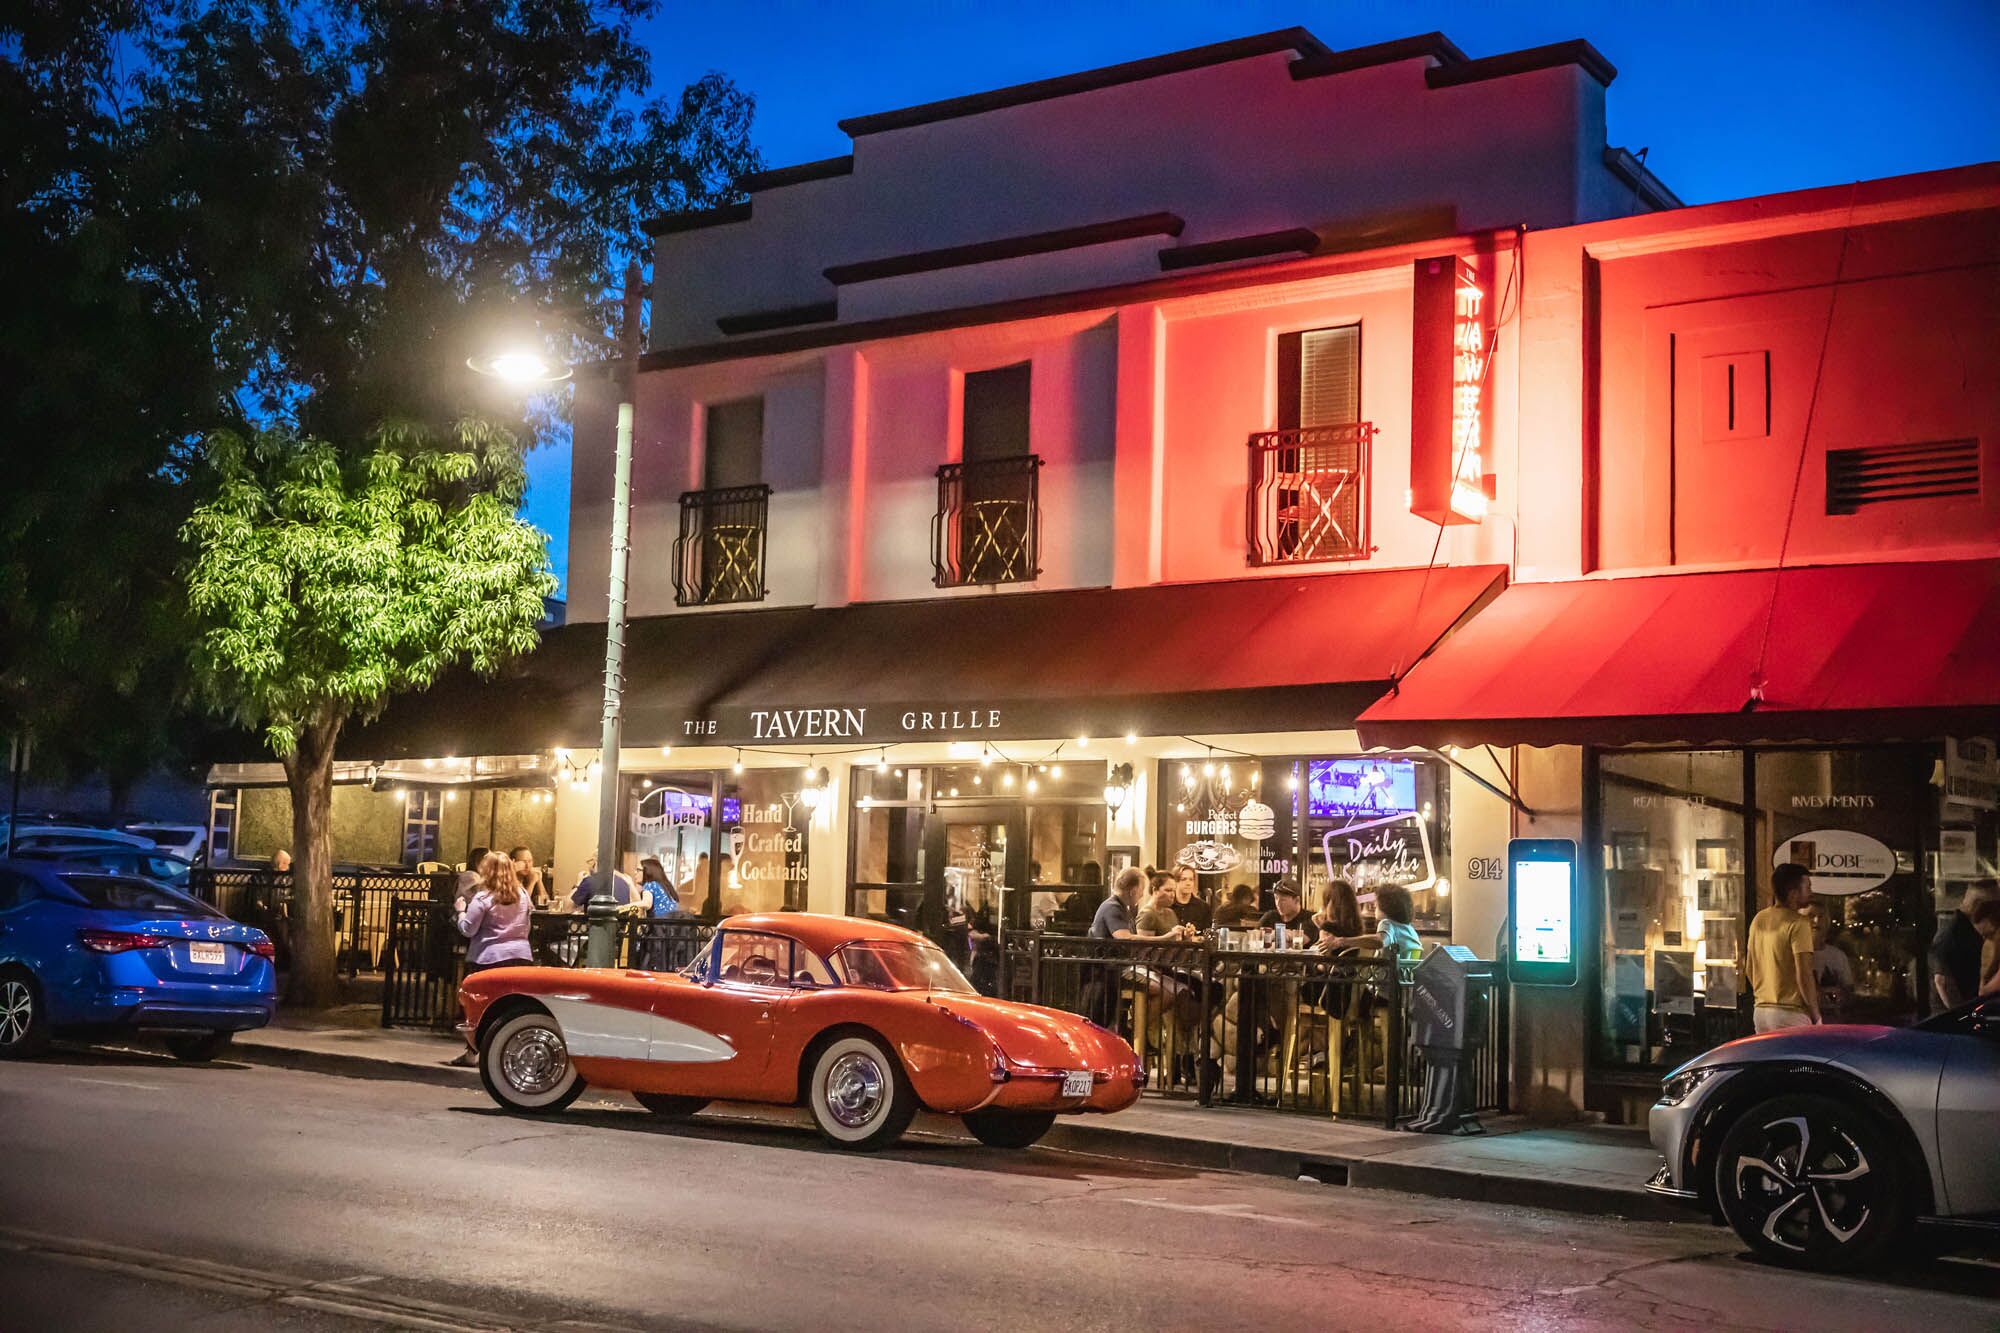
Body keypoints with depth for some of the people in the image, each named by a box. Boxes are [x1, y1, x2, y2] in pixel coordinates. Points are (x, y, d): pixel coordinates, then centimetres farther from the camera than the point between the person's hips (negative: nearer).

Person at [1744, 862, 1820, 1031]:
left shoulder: (1758, 919, 10)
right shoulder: (1798, 923, -13)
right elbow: (1804, 975, -17)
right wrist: (1816, 1015, -9)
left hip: (1760, 1010, 7)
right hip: (1791, 1013, -7)